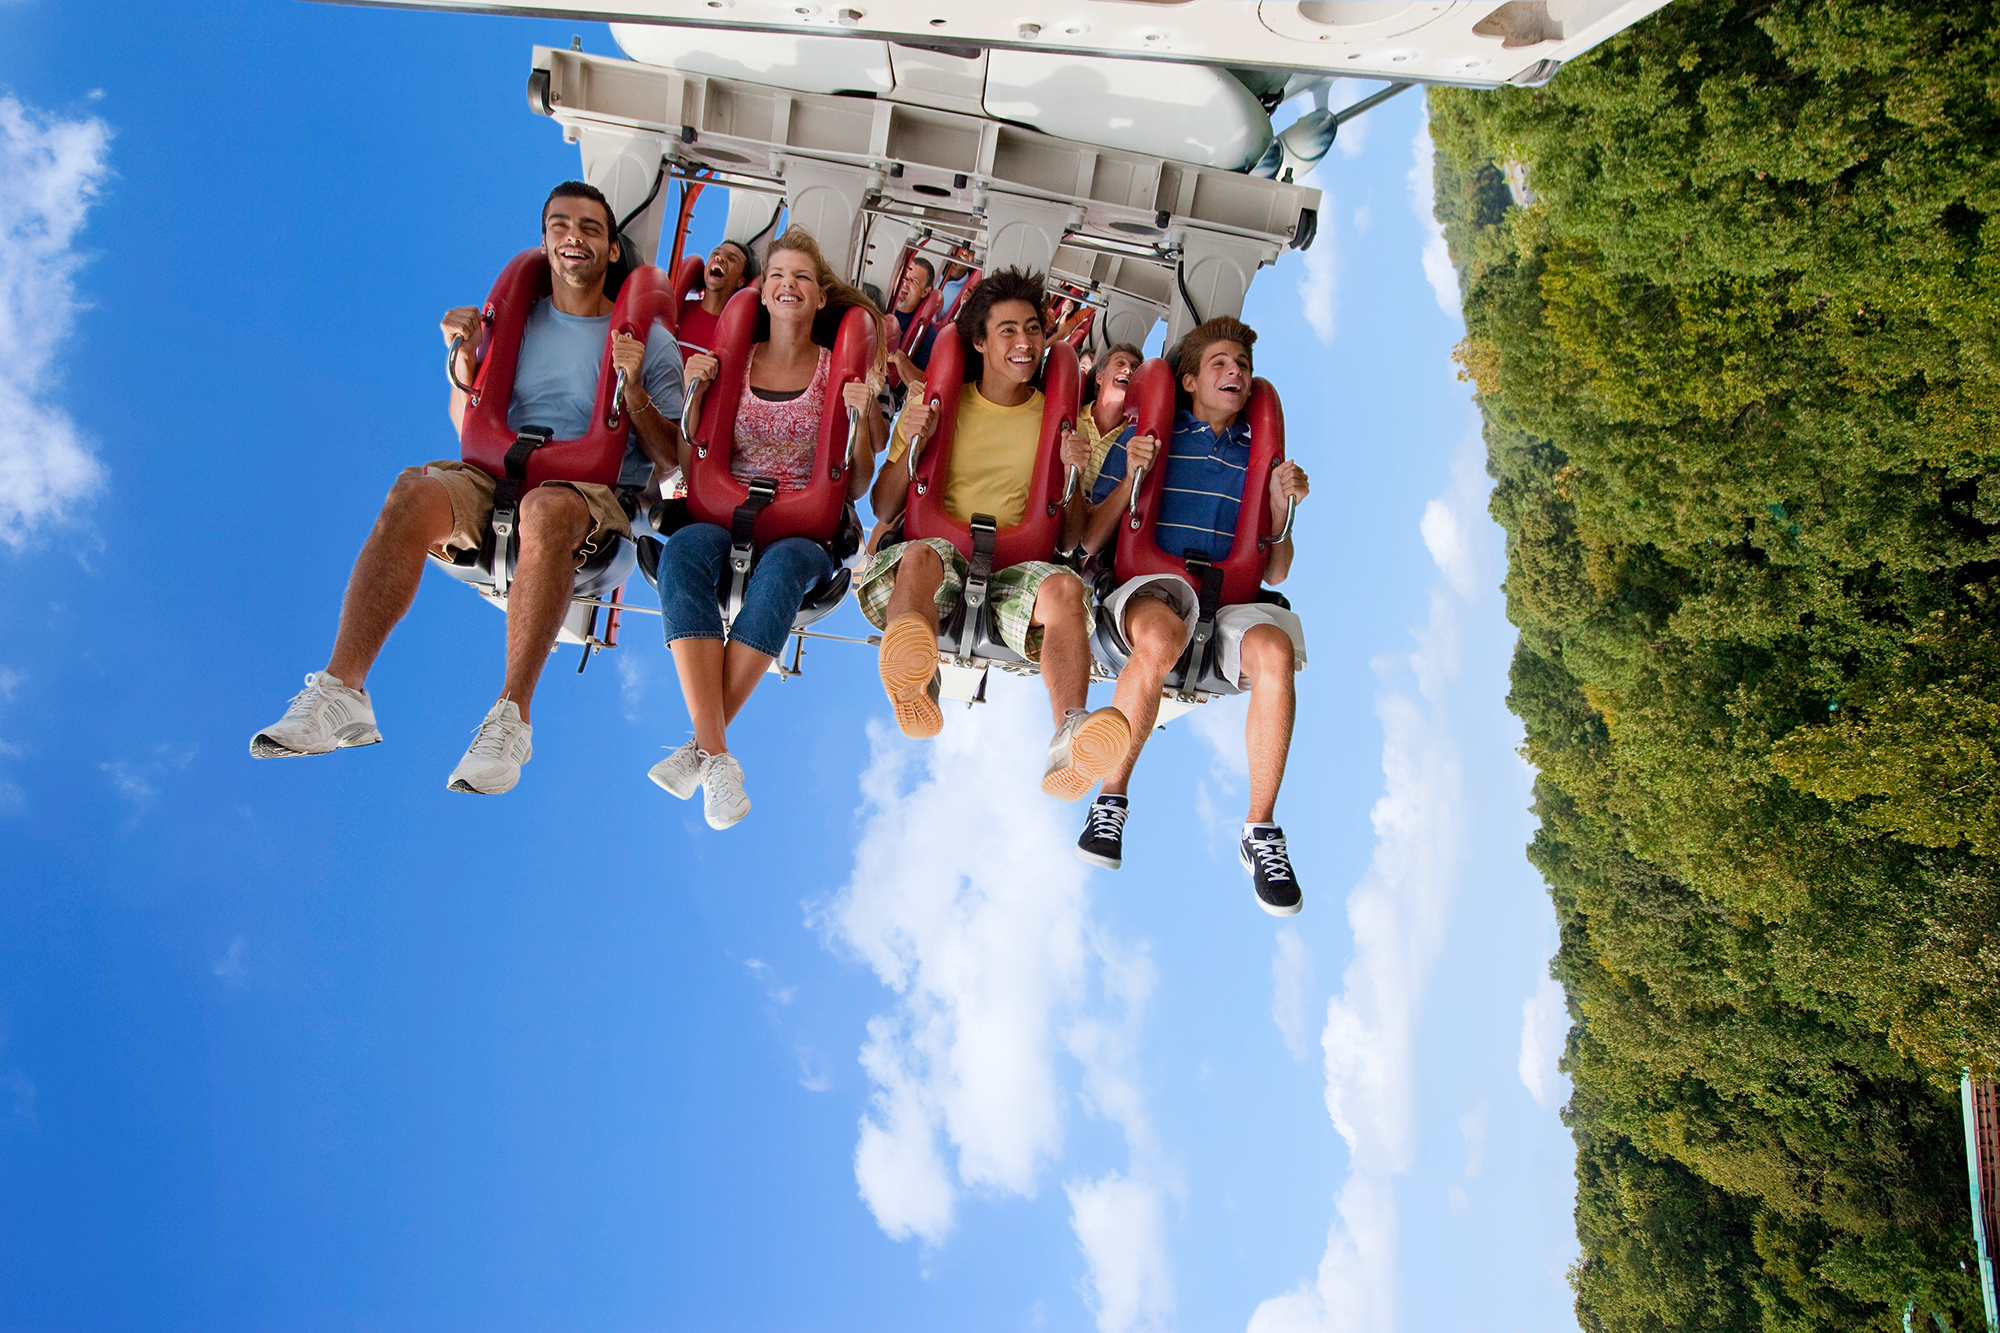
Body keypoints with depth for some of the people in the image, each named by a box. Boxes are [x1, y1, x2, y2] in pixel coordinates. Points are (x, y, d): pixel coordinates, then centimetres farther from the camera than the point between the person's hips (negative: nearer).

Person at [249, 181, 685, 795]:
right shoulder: (515, 322, 20)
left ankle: (511, 717, -42)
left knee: (546, 509, -40)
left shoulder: (649, 340, 11)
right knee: (415, 493, -30)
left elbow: (673, 459, 6)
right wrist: (465, 361, 1)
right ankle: (341, 689, -36)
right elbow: (470, 431, 19)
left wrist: (635, 392, -11)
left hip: (598, 495, -3)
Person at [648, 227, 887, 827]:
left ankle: (703, 745, -35)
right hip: (727, 517, 1)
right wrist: (693, 394, -2)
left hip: (806, 529, -1)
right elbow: (693, 468, 13)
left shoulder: (839, 371, 11)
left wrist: (863, 419, -8)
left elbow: (856, 487, 8)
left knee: (783, 563, -38)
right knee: (684, 549, -35)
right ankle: (717, 757, -43)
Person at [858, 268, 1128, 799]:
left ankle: (1069, 741, -54)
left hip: (1016, 569, 1)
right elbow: (883, 508, 14)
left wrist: (1072, 473, -2)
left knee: (1065, 587, -35)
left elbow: (1073, 536, 17)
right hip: (939, 557, 0)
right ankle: (914, 689, -63)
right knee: (919, 554, -37)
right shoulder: (941, 405, 19)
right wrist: (912, 445, -4)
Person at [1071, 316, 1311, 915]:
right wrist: (1131, 477, -5)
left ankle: (1261, 830, -25)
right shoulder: (1149, 438, 15)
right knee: (1160, 638, -40)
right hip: (1150, 588, -2)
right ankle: (1111, 798, -24)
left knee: (1275, 648, -34)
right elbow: (1089, 541, 9)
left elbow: (1275, 574, 21)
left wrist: (1282, 509, 4)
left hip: (1232, 599, 2)